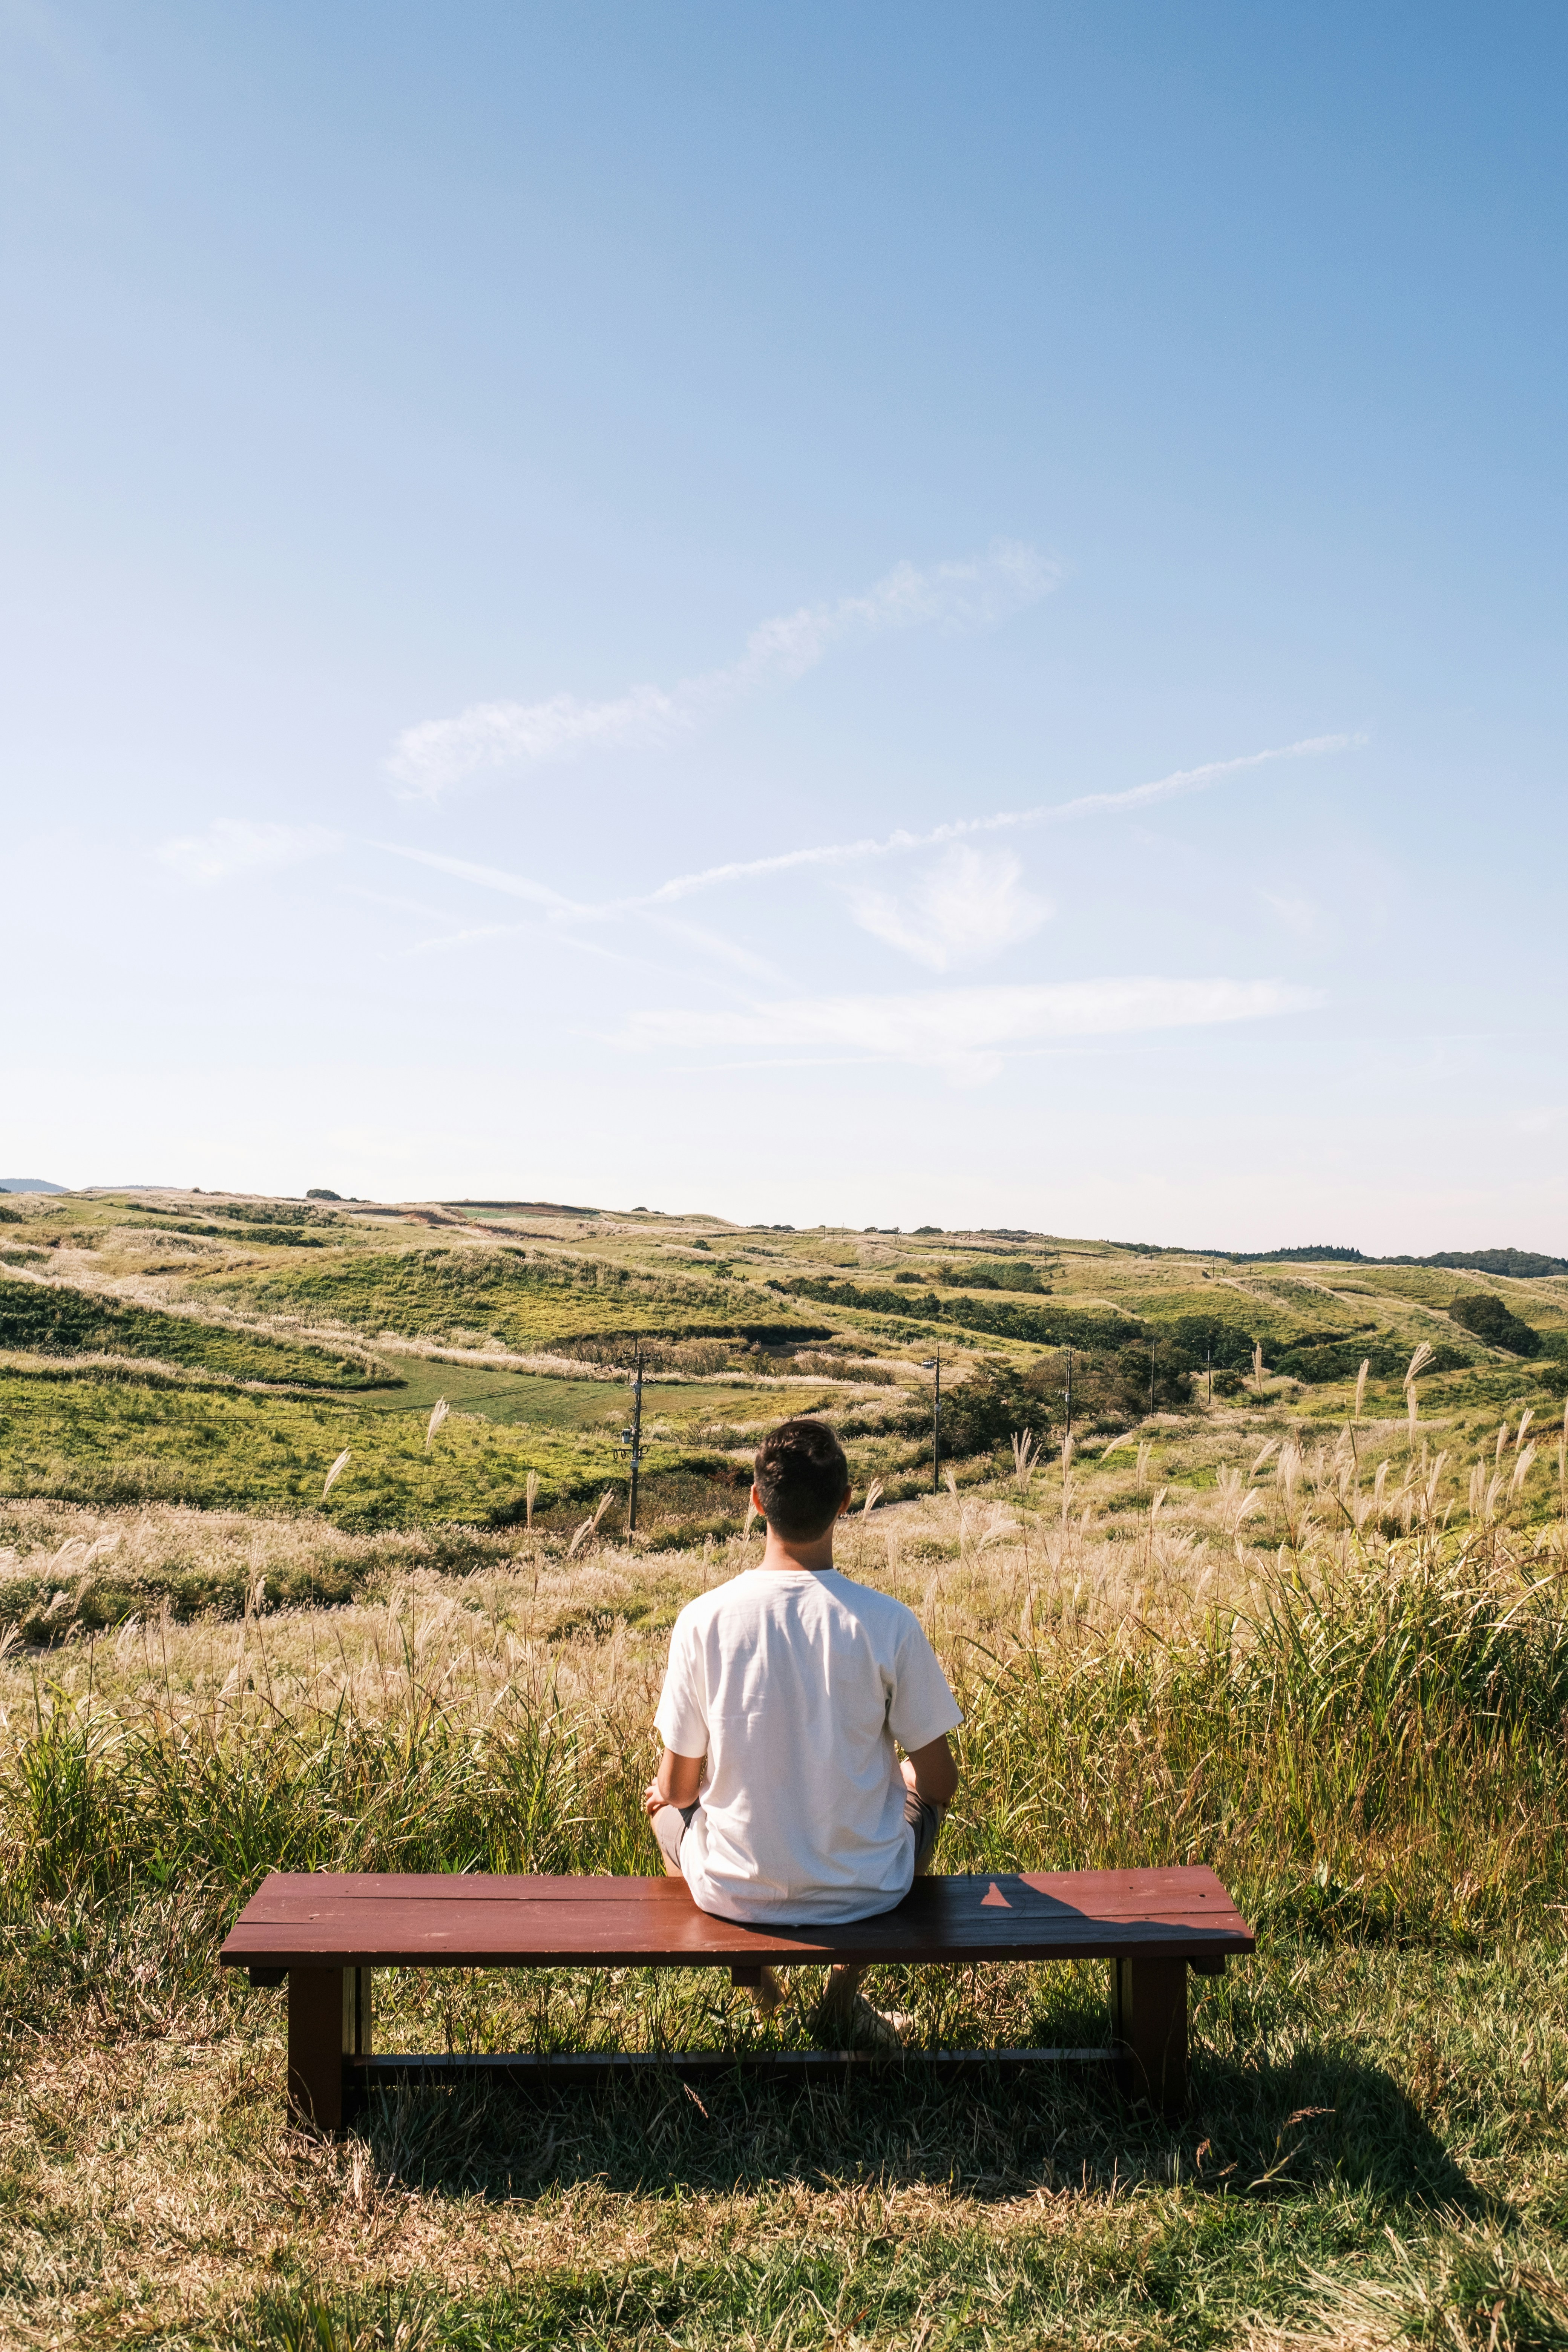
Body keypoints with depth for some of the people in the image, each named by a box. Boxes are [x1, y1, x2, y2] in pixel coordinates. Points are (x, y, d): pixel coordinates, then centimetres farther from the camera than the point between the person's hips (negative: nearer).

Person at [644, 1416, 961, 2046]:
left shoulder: (703, 1620, -16)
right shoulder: (888, 1623, -18)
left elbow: (679, 1787, -6)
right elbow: (939, 1782, -7)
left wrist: (663, 1793, 18)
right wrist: (917, 1782, 17)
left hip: (736, 1892, 1)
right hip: (865, 1890, -1)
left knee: (664, 1803, 32)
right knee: (920, 1787, 32)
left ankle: (753, 1973, 25)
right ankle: (844, 1996, 24)